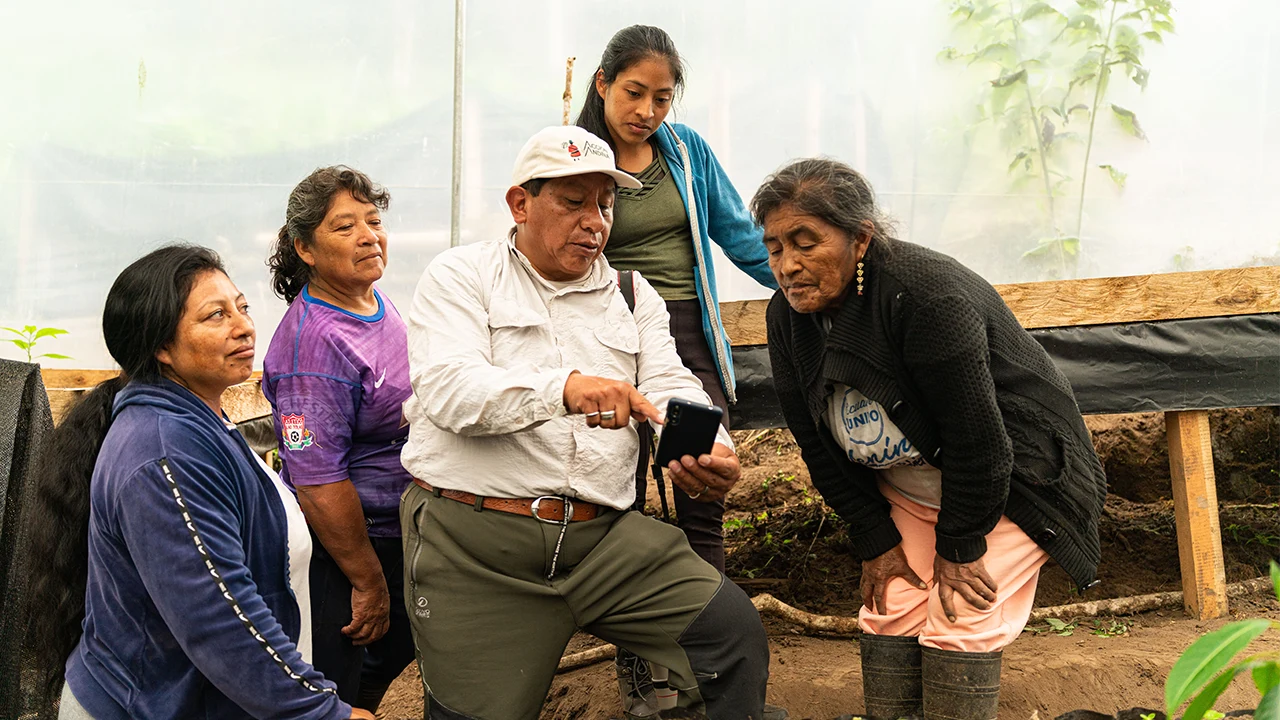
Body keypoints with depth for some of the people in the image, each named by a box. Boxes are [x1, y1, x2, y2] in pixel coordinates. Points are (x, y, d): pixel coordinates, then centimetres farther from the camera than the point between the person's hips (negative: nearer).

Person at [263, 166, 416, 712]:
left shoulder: (378, 304, 4)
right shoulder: (314, 343, -26)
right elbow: (318, 481, -27)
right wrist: (368, 582, -21)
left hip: (398, 533, 9)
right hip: (339, 547, -9)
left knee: (394, 653, 26)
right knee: (336, 693, 5)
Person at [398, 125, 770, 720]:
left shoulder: (633, 294, 18)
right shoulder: (460, 276, 4)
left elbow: (670, 388, 4)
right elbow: (447, 389, -14)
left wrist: (710, 451, -21)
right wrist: (564, 388, -32)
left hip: (603, 535, 3)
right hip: (474, 544, -3)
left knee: (735, 628, -12)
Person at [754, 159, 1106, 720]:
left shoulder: (926, 293, -33)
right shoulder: (787, 316, -10)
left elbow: (976, 437, -29)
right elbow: (821, 447, -2)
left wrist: (958, 547, -19)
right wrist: (876, 542, -3)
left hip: (1012, 477, -6)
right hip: (910, 489, 7)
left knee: (958, 625, -12)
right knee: (889, 612, 0)